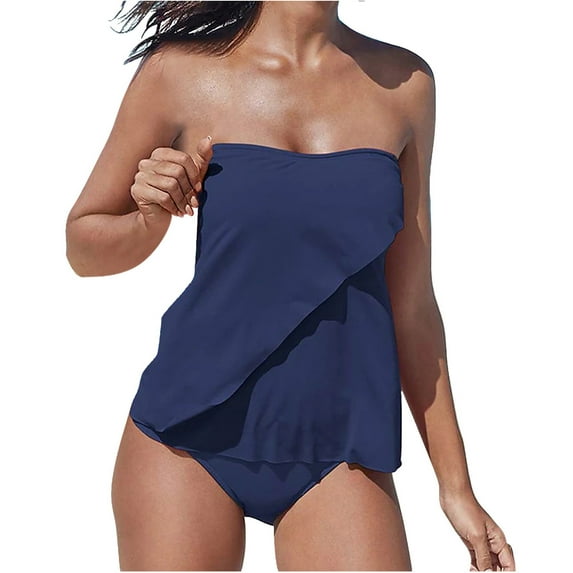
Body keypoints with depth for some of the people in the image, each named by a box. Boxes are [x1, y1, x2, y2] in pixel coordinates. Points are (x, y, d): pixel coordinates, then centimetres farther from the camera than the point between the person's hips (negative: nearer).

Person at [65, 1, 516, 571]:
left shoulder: (404, 83, 5)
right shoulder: (181, 73, -1)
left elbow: (410, 304, 8)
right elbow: (83, 246, 10)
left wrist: (456, 485, 10)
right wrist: (151, 220, -13)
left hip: (338, 449, 1)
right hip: (191, 432, -1)